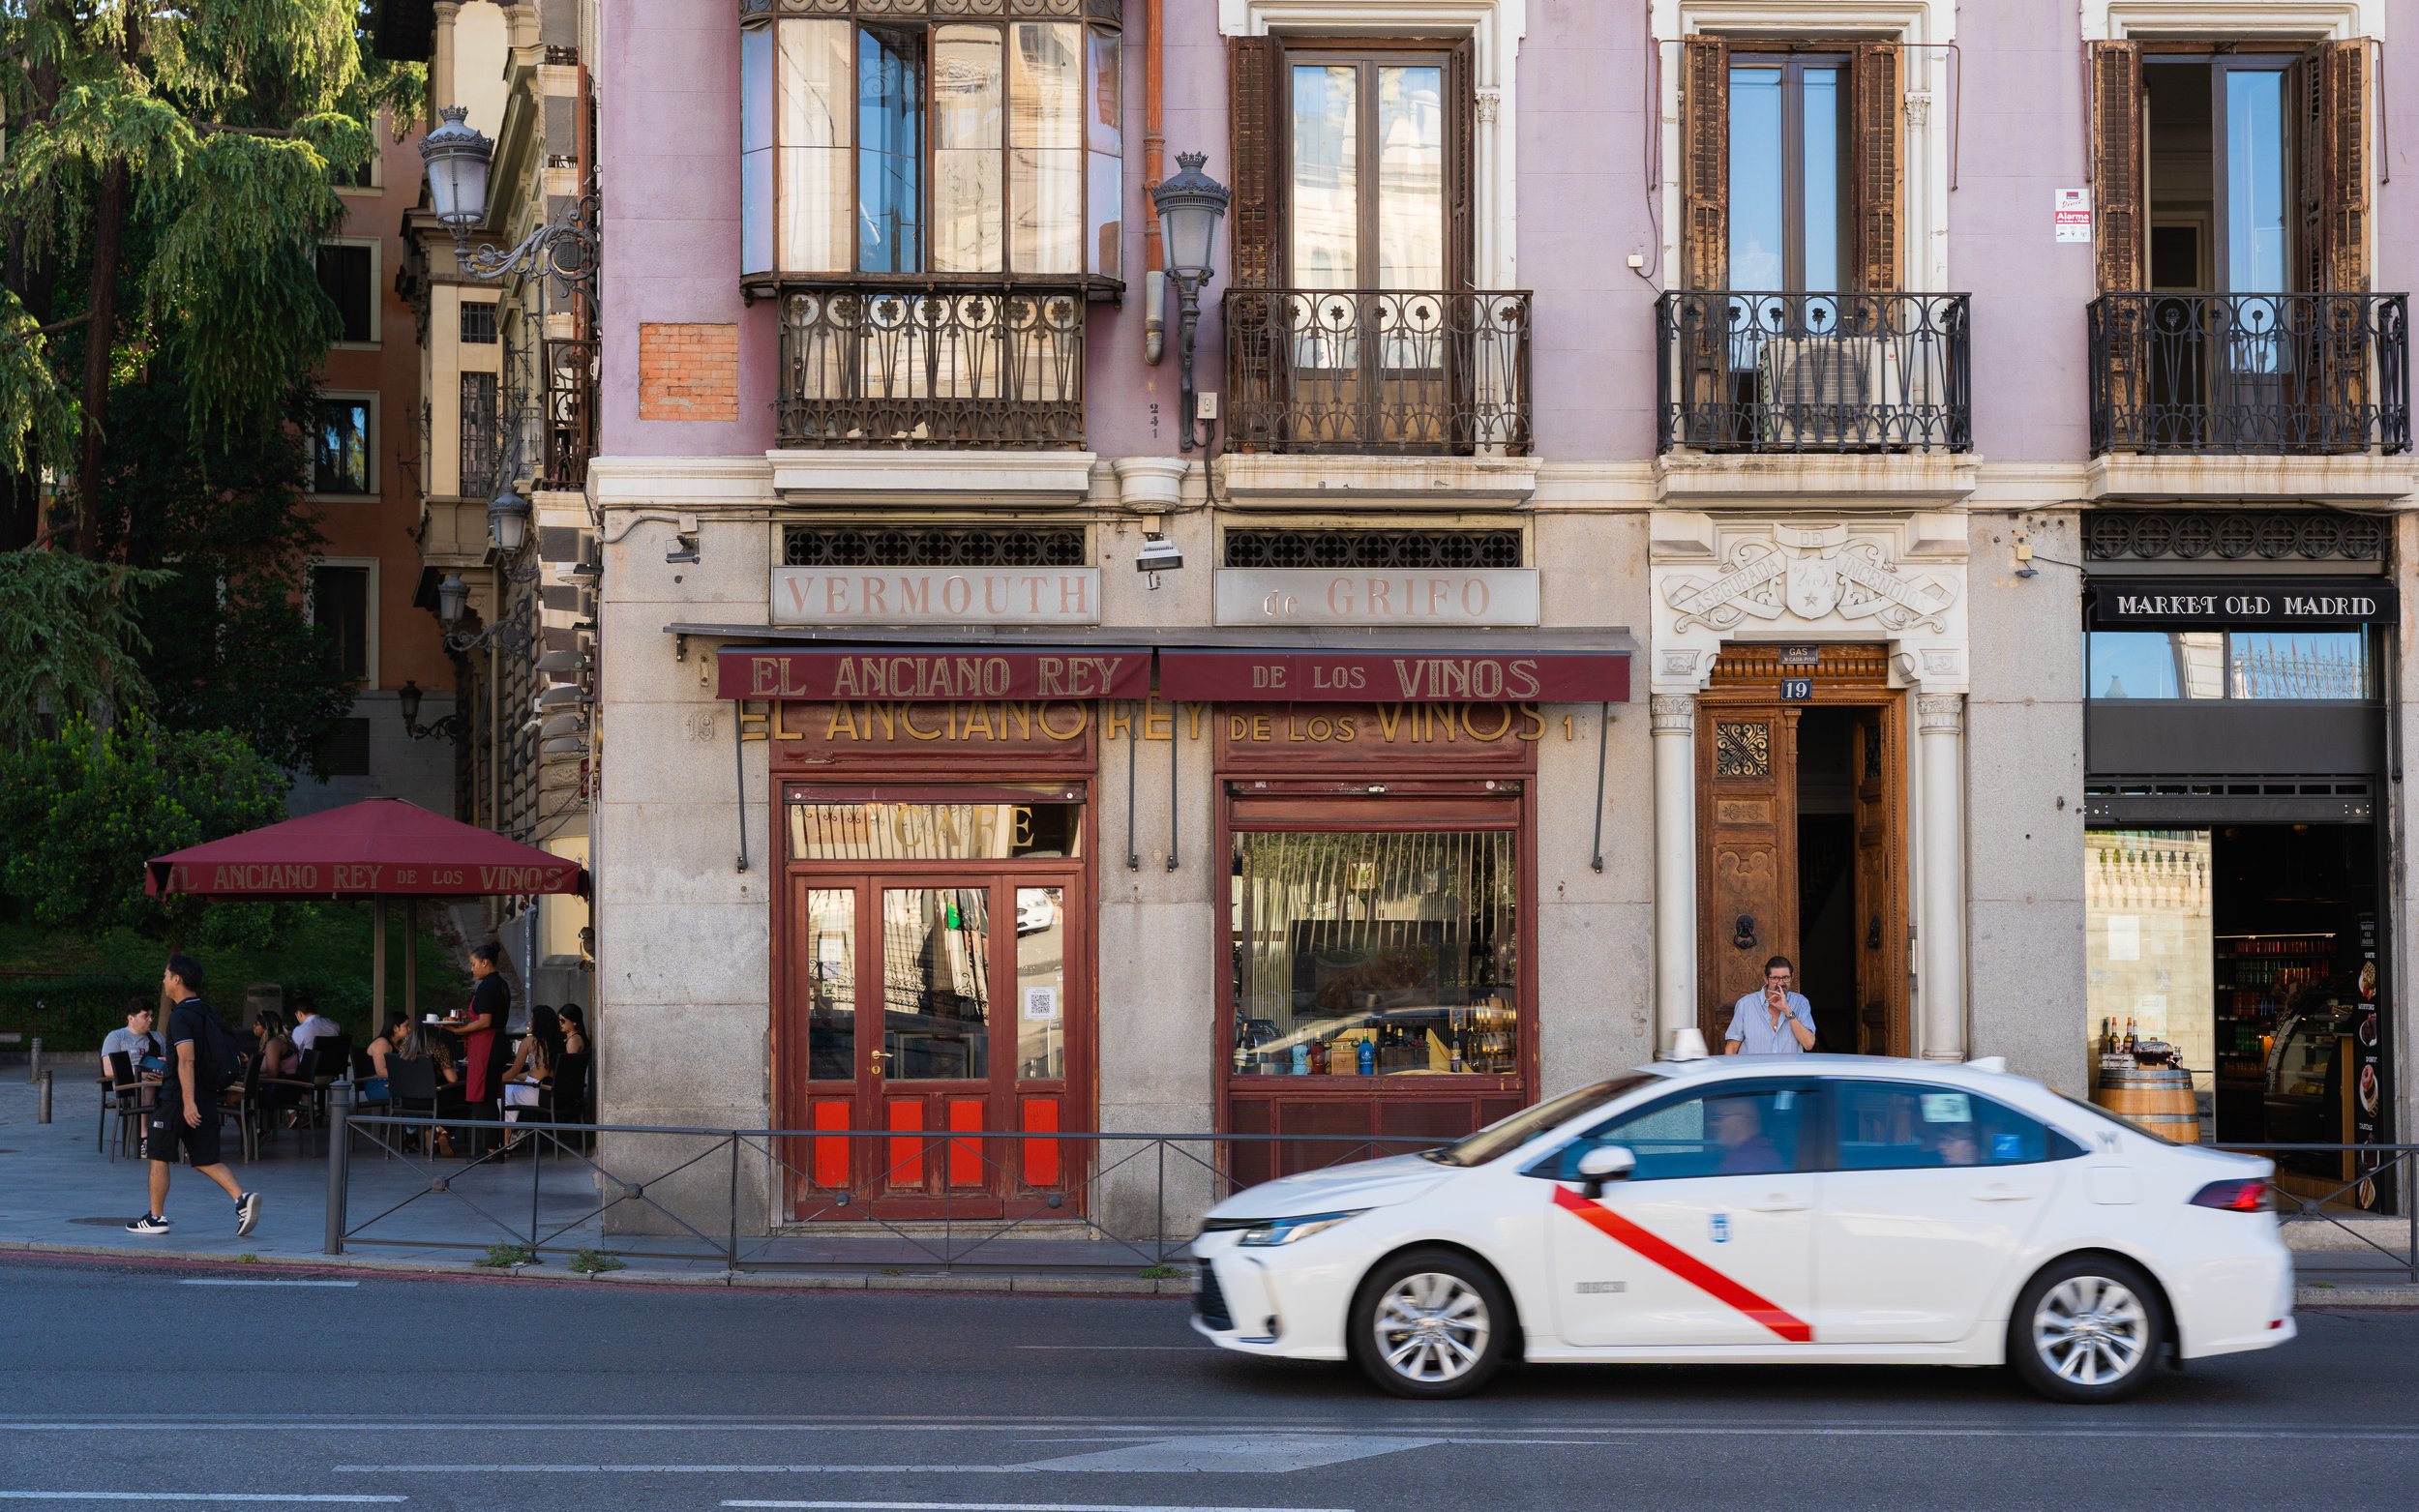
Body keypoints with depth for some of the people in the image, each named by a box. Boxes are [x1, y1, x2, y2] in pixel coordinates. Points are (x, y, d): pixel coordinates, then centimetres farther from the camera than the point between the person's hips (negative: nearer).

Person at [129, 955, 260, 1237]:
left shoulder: (181, 1016, -15)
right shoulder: (206, 1012, 12)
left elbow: (186, 1060, -24)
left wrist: (188, 1102, -29)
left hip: (177, 1097, -8)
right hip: (207, 1096, 8)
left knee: (159, 1158, 7)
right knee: (207, 1160, 8)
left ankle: (156, 1218, 14)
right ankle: (242, 1199, -12)